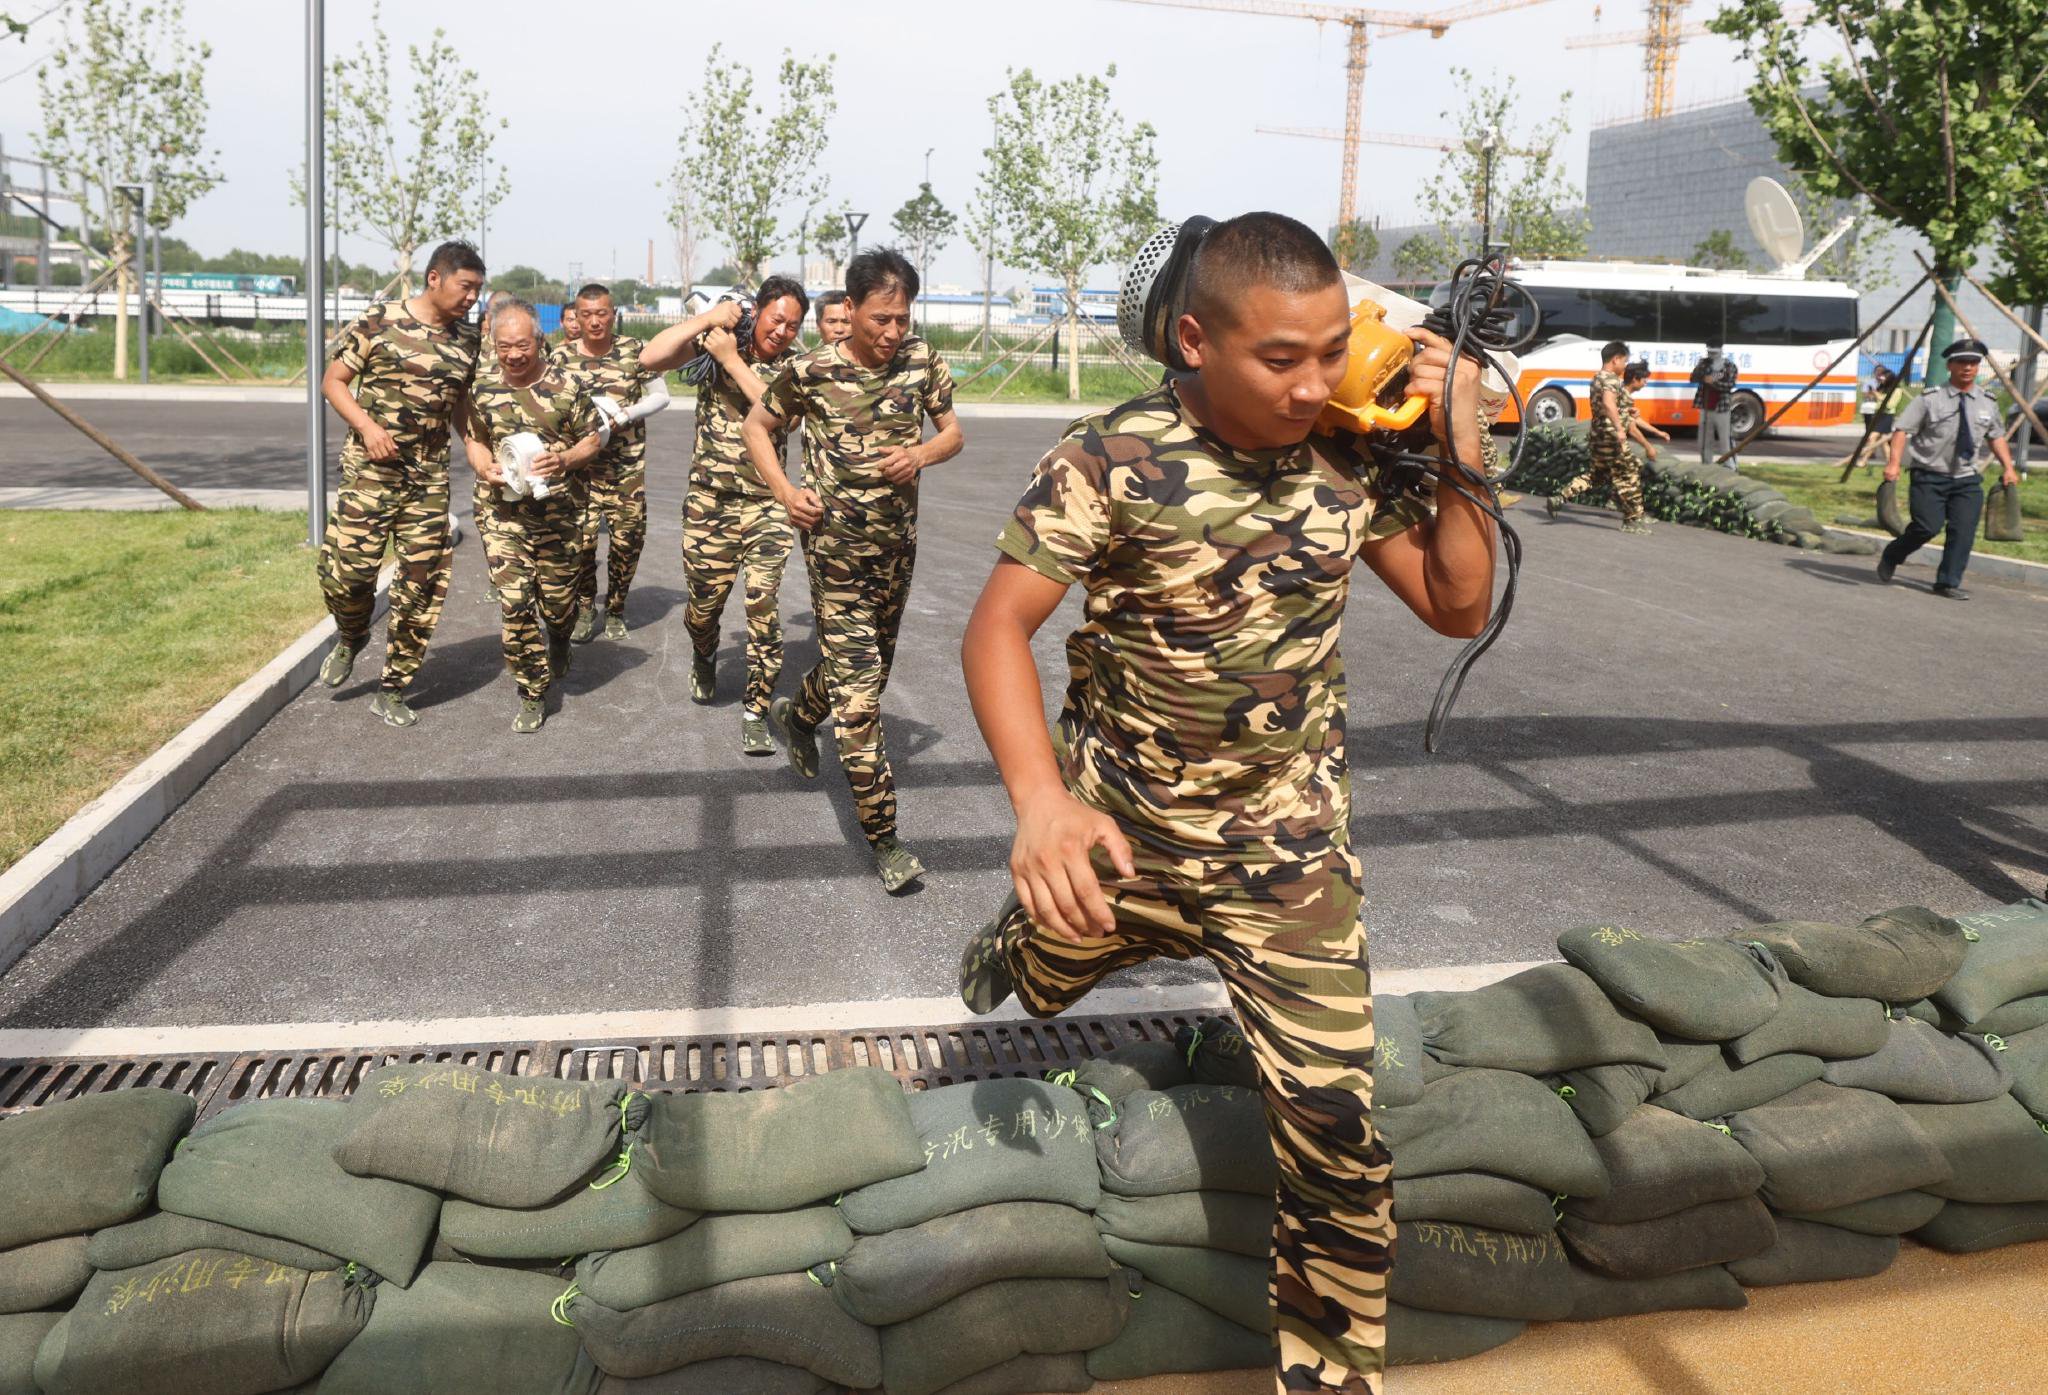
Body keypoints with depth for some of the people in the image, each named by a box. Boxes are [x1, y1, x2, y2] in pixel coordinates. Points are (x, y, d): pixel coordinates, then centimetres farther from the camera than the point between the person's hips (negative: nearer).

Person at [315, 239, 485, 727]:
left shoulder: (467, 340, 9)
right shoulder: (380, 322, -4)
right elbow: (333, 380, -1)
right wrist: (367, 426, -16)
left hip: (429, 480, 4)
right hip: (370, 471, -4)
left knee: (421, 586, 2)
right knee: (347, 571, -8)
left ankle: (392, 690, 15)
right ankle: (351, 637, 27)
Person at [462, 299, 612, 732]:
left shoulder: (568, 385, -7)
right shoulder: (481, 385, 1)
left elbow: (593, 438, -1)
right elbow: (474, 437, 13)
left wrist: (565, 460, -21)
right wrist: (484, 468, -8)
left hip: (560, 514, -1)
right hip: (505, 513, 1)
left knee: (558, 602, 10)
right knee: (514, 603, -6)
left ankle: (558, 649, 47)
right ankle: (532, 693, 7)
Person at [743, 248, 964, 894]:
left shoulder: (921, 360, -2)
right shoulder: (810, 372, -12)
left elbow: (953, 433, 7)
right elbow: (756, 426, 4)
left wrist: (923, 453, -15)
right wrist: (784, 491, -11)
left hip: (898, 540, 5)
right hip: (836, 543, -5)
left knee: (867, 664, 22)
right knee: (858, 688, -8)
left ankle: (796, 717, 55)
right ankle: (883, 836, -3)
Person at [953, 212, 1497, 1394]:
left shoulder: (1352, 453, -7)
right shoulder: (1113, 461, -19)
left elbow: (1459, 608, 0)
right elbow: (998, 628, -22)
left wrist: (1460, 457, -16)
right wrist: (1040, 801, -38)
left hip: (1287, 860, 1)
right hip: (1115, 840, -1)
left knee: (1338, 1140, -3)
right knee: (1040, 982, 29)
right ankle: (1007, 947, 68)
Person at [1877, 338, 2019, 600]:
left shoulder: (1987, 403, 10)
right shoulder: (1930, 399, -5)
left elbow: (1996, 436, 23)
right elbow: (1902, 429, -8)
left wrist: (2009, 467, 14)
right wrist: (1894, 463, -21)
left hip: (1968, 480, 4)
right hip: (1930, 477, -4)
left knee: (1963, 531, -7)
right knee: (1928, 526, -15)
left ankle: (1948, 583, 3)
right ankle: (1890, 558, 12)